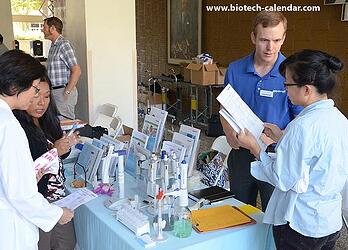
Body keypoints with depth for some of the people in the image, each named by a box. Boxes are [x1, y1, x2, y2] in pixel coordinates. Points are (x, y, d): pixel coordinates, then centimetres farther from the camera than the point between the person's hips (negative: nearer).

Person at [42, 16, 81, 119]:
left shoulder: (64, 45, -14)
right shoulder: (53, 46, 15)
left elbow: (76, 71, -20)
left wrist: (66, 92, -19)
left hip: (62, 91, -9)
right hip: (54, 91, 9)